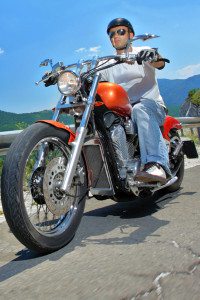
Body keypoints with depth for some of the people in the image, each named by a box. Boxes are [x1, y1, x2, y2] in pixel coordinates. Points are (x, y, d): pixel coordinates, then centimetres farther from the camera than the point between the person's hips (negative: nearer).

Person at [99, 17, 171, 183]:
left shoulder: (142, 53, 8)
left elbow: (160, 64, -14)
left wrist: (153, 55, -38)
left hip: (151, 105, -4)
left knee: (140, 110, -40)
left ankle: (157, 165, -53)